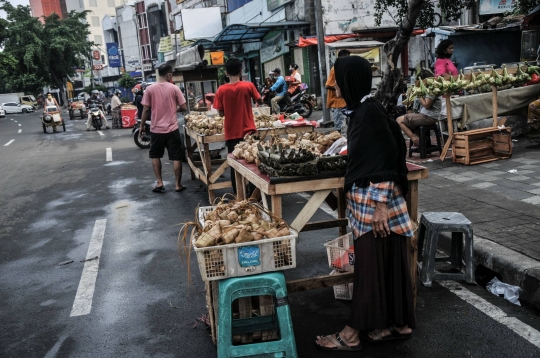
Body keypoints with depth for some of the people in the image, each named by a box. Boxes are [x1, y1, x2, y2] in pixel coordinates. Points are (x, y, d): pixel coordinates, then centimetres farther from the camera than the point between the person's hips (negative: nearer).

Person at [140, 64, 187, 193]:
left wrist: (141, 126, 8)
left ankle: (159, 183, 16)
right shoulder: (174, 88, -6)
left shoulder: (150, 89, -3)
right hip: (172, 129, -2)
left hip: (156, 129, 2)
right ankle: (178, 184, 10)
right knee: (176, 157, 7)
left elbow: (146, 110, -2)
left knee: (155, 156, 18)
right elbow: (183, 107, -4)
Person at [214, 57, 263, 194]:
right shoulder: (249, 86, -7)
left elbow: (221, 113, -2)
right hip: (248, 131, 0)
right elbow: (260, 102, 7)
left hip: (232, 133, 0)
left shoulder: (222, 90, -6)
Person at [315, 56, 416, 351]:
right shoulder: (361, 109, 10)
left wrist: (381, 204, -21)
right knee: (385, 262, 16)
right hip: (365, 199, 10)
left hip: (374, 200, -10)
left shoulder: (369, 111, -18)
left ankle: (352, 334, 14)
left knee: (371, 264, 2)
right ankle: (397, 324, 29)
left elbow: (387, 158, -21)